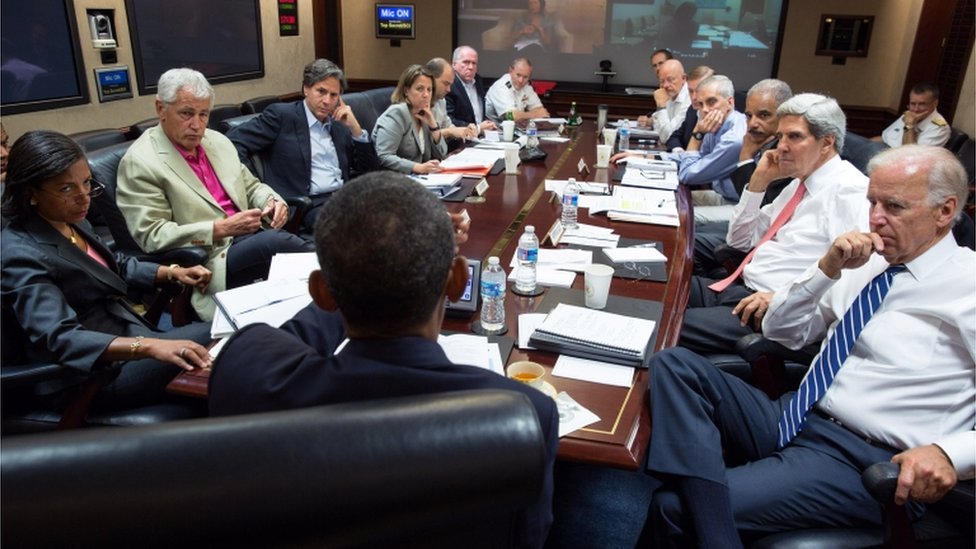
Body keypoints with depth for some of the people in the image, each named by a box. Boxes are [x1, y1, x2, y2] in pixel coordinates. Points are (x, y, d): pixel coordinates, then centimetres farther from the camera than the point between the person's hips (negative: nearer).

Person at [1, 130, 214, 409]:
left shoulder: (73, 221, 5)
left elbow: (116, 266, 23)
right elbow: (59, 339, -32)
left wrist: (172, 272, 6)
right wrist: (149, 346, -45)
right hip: (87, 375, -9)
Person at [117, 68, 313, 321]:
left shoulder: (217, 141, 13)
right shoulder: (140, 162, -7)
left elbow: (251, 186, 22)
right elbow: (151, 236, -12)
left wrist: (272, 202, -3)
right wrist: (221, 229, -19)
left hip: (248, 239, 7)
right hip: (206, 262, -6)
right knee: (273, 241, -31)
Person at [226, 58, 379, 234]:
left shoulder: (340, 126, 20)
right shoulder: (281, 114, 3)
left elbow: (370, 170, 18)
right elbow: (233, 142, -5)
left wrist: (355, 128, 7)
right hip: (310, 204, -6)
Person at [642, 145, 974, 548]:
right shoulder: (868, 263, 12)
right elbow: (780, 331, 12)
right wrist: (827, 268, -1)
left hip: (862, 464, -8)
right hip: (791, 419, 8)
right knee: (674, 363, -15)